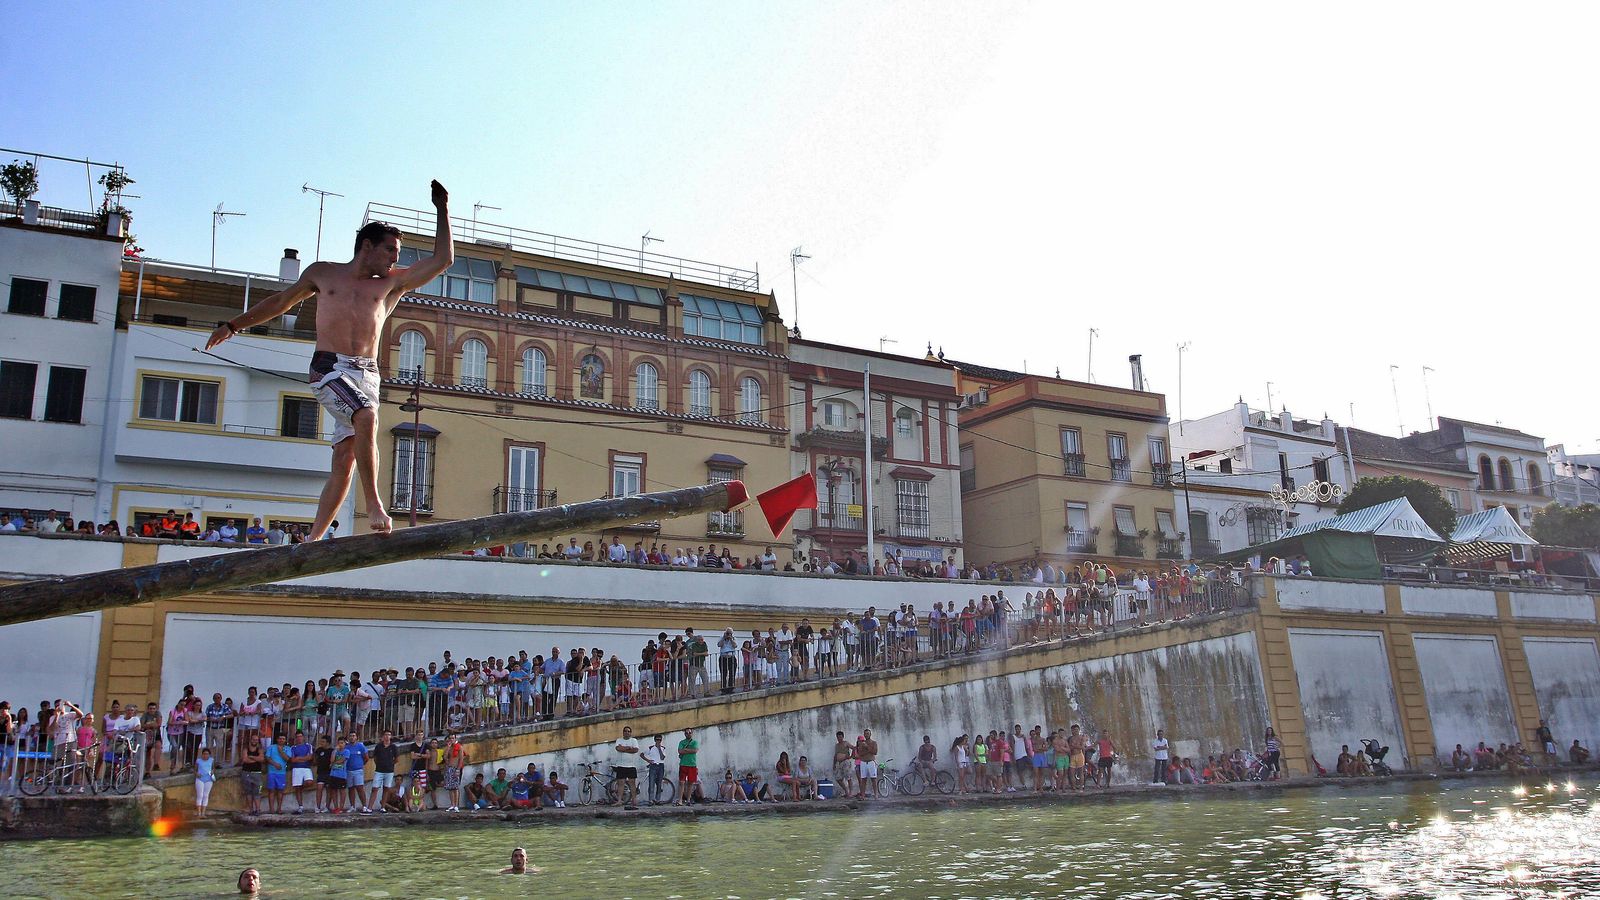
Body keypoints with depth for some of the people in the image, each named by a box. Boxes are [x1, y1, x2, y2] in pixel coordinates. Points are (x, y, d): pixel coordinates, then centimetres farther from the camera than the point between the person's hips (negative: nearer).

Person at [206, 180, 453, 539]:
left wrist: (442, 210, 12)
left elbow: (442, 260, 12)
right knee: (367, 417, -32)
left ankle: (313, 539, 2)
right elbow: (282, 301, 28)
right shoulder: (322, 273, 16)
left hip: (367, 375, 3)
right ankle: (374, 505, -28)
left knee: (345, 460, -4)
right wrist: (234, 325, 30)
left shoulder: (392, 283, 16)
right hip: (329, 368, -3)